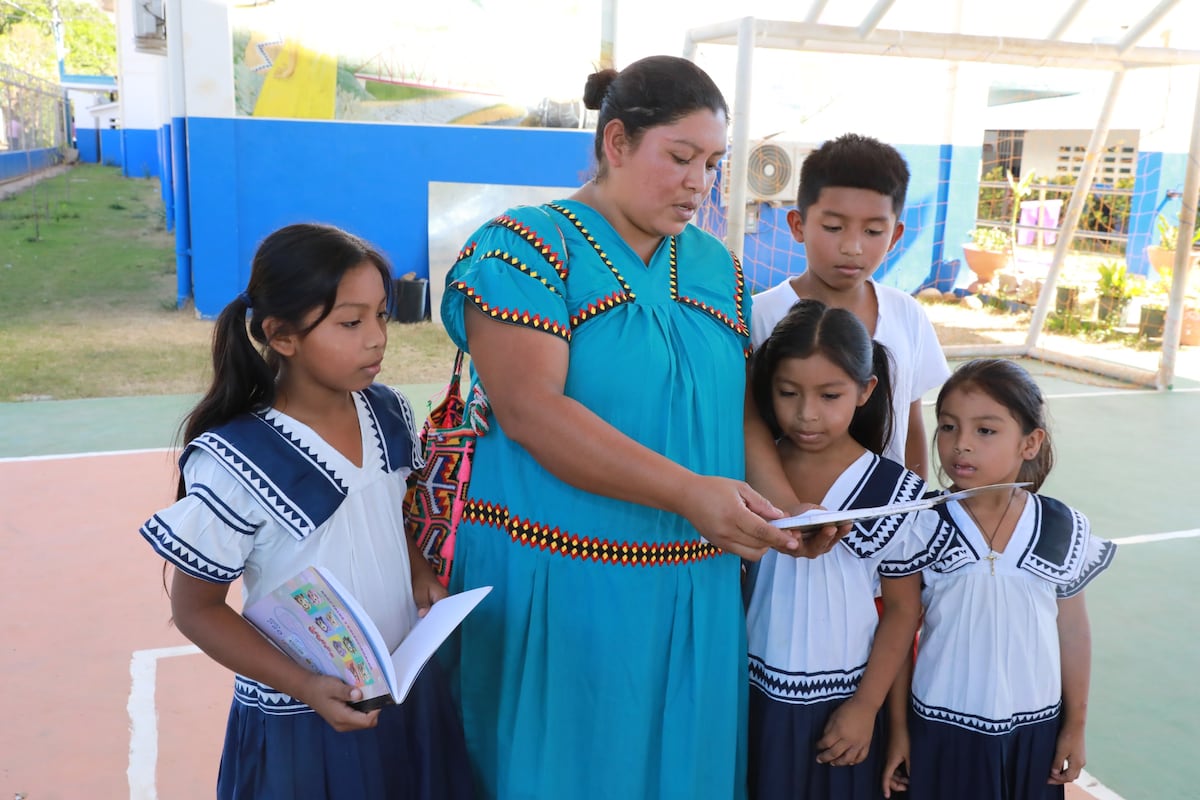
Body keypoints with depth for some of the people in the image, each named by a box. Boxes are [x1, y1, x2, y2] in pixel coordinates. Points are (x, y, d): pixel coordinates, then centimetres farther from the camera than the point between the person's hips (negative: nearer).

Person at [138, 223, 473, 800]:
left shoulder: (389, 413, -5)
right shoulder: (233, 465, -22)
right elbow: (195, 608, -12)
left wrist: (419, 573, -5)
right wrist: (303, 686, -20)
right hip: (300, 720, -5)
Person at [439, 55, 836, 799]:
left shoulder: (717, 268, 9)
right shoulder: (528, 247, -9)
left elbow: (742, 409, 10)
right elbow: (530, 411, -21)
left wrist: (786, 507, -9)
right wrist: (688, 491, -27)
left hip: (696, 591, 6)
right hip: (556, 584, -5)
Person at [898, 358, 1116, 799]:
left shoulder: (1064, 531, -8)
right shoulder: (924, 528, -13)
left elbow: (1072, 632, 3)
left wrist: (1075, 726, 9)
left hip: (1034, 727, 2)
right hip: (941, 726, -1)